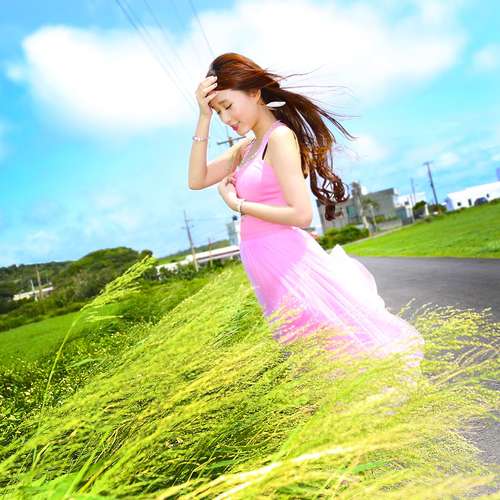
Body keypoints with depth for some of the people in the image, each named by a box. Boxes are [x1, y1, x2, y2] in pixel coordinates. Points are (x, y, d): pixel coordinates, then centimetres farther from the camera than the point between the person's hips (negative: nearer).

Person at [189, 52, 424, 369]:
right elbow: (197, 180, 7)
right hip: (267, 269, 9)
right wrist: (204, 117, 2)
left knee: (342, 344, -1)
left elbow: (301, 215, -18)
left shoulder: (280, 137, -11)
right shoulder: (246, 147, 14)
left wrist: (237, 204, -9)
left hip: (286, 263, -9)